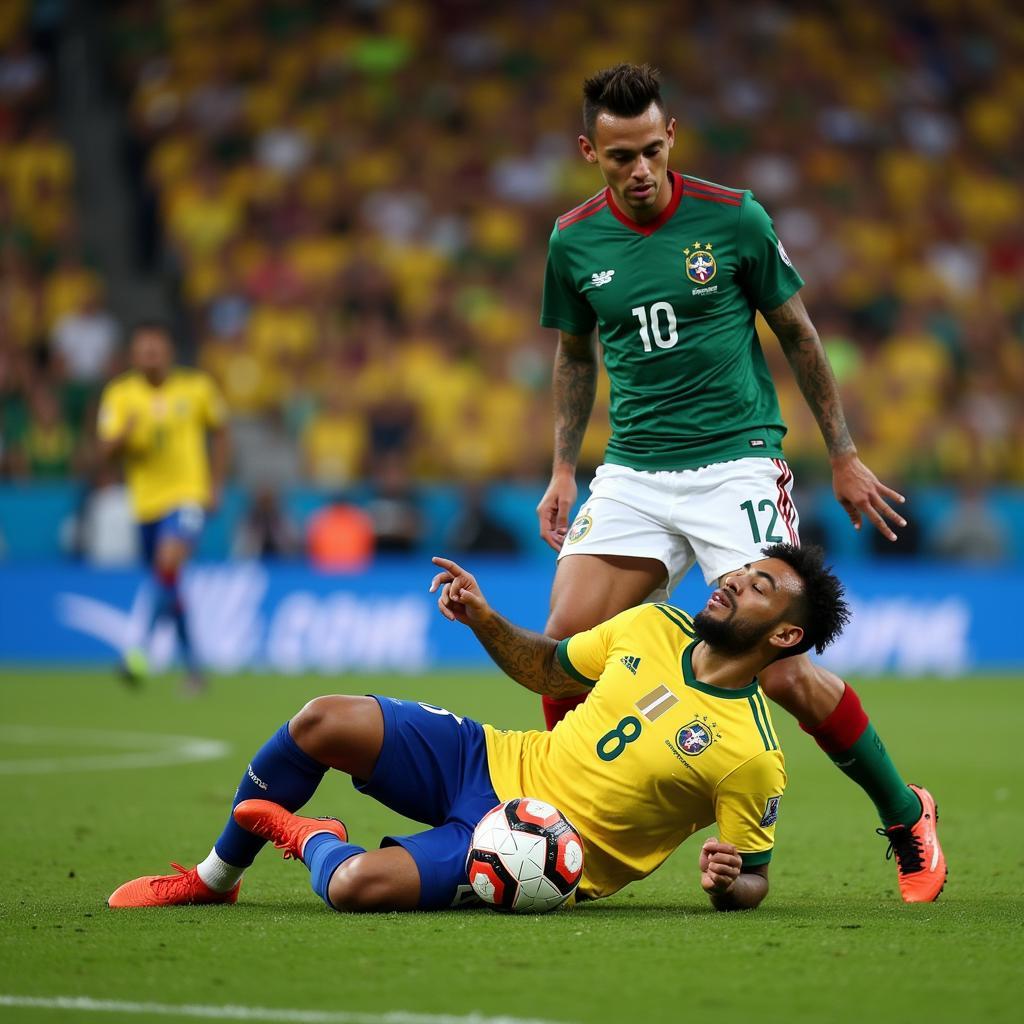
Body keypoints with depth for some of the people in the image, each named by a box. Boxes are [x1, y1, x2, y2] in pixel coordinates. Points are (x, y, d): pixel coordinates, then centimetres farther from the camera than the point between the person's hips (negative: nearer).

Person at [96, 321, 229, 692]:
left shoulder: (196, 388, -2)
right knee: (171, 588, 11)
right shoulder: (119, 394, -2)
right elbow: (106, 450, -7)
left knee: (169, 563, -27)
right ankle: (192, 666, 25)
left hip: (188, 497, -3)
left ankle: (142, 648, -27)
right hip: (147, 503, 3)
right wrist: (125, 434, -29)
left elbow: (219, 432, 12)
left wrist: (215, 487, 7)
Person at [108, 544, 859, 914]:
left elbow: (752, 881, -7)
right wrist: (484, 618, 1)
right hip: (499, 762, 6)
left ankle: (313, 840, 9)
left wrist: (728, 882, -31)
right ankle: (213, 879, 13)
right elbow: (549, 670, 17)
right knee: (323, 723, -12)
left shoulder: (752, 758, -17)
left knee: (360, 886, -31)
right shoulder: (654, 628, 1)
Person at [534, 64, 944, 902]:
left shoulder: (733, 217, -6)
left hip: (737, 463, -3)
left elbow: (798, 334, 5)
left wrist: (844, 456, 6)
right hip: (632, 474, 4)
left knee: (781, 672, -12)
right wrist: (564, 469, 11)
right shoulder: (575, 240, 2)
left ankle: (906, 815, 9)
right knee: (566, 640, -12)